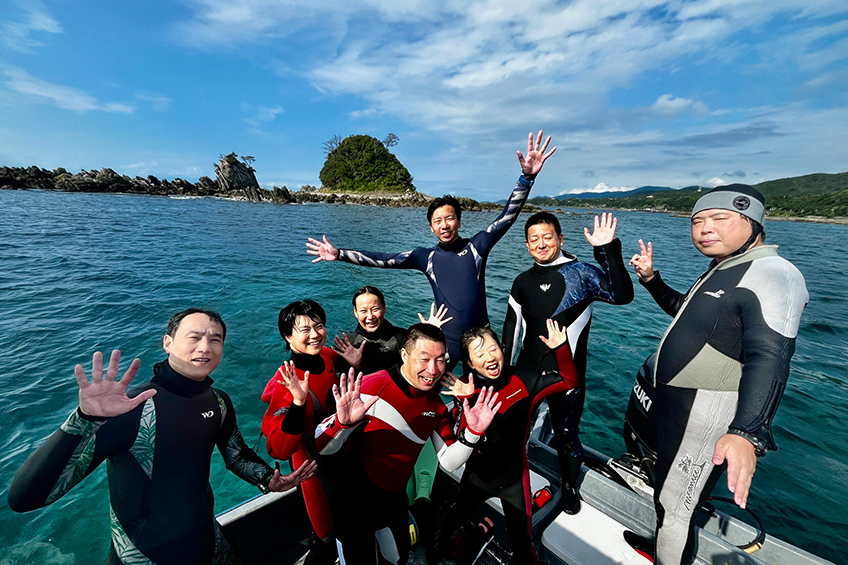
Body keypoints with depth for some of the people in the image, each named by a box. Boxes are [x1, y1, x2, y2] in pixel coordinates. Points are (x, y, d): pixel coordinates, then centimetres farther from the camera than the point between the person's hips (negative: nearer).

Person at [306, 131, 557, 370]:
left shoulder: (476, 246, -3)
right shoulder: (426, 256, 0)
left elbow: (507, 217, -9)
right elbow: (383, 259, -3)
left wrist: (527, 176, -22)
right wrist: (339, 254, -8)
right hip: (445, 339, 1)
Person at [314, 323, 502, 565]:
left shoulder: (435, 403, -8)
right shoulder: (371, 388, -29)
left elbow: (449, 461, -4)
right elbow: (322, 447, -28)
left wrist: (472, 431, -21)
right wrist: (343, 423, -49)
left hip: (394, 498, 6)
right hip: (354, 500, -6)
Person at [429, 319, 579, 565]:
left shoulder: (524, 378, -19)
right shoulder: (467, 390, -22)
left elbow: (569, 381, -9)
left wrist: (561, 349, -26)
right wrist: (470, 401, -48)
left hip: (514, 476, -1)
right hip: (478, 474, 1)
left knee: (522, 545, 12)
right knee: (457, 515, 28)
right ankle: (442, 540, 61)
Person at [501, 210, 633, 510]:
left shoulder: (581, 273, -8)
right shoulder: (523, 282, 4)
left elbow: (622, 295, -25)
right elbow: (511, 329, 9)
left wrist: (608, 250, -34)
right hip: (527, 372, 4)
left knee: (567, 435, 13)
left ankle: (569, 485, 44)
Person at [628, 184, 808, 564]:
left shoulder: (772, 275, -20)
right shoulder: (721, 269, 11)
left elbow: (769, 357, -33)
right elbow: (683, 310, 27)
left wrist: (746, 434, -44)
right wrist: (650, 278, 12)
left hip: (705, 416, -10)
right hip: (670, 405, 10)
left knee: (674, 507, 6)